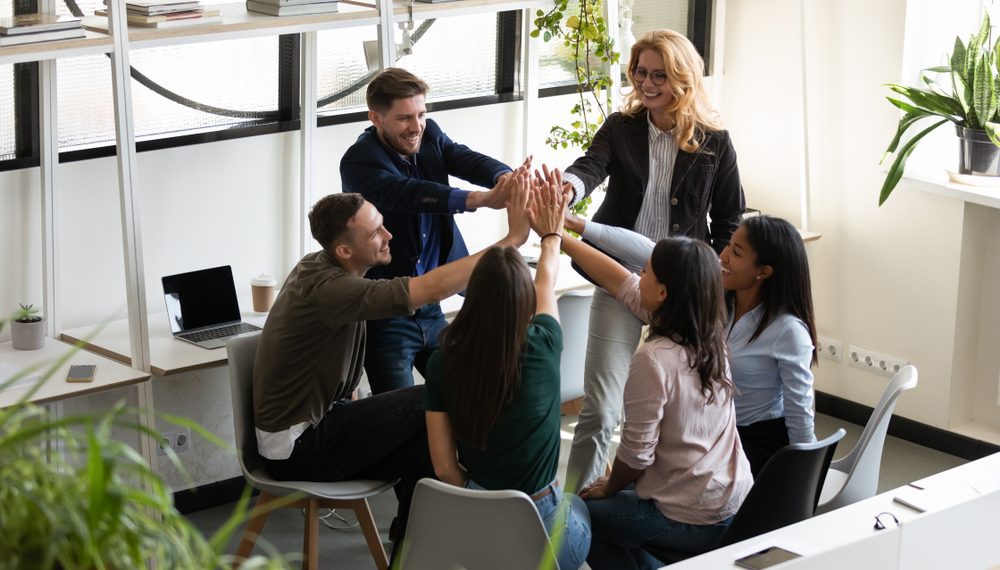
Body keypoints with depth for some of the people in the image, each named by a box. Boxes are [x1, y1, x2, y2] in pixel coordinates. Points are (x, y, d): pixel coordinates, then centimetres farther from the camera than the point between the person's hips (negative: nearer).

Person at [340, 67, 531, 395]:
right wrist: (482, 199, -49)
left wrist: (505, 178, -39)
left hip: (429, 308, 6)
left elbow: (467, 160, -15)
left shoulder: (429, 136, 2)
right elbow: (410, 193, -35)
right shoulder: (359, 162, -18)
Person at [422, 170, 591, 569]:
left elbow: (444, 466, -7)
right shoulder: (542, 348, -14)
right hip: (539, 528, -2)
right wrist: (551, 235, 29)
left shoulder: (444, 362, -11)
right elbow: (547, 285, 9)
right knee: (578, 507, 33)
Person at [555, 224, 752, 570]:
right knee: (616, 501, 30)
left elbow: (636, 454, -17)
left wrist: (609, 488, 3)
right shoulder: (709, 336, -2)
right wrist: (557, 236, 11)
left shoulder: (654, 360, -25)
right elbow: (619, 281, 7)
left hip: (692, 522, -7)